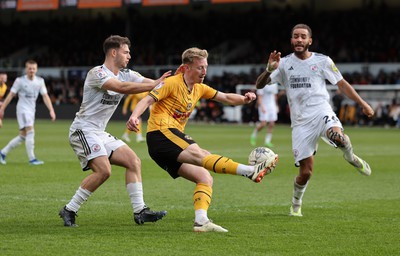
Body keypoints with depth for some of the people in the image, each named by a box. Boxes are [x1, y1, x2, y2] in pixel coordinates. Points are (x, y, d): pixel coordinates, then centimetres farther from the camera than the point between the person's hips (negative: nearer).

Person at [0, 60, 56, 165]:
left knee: (23, 136, 9)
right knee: (30, 132, -19)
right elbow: (11, 95, -3)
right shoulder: (20, 81, -7)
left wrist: (51, 110, -7)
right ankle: (32, 159, -19)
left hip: (31, 110, 6)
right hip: (23, 109, -6)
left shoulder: (40, 81, 4)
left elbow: (45, 96, 3)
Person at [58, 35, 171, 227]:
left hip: (100, 134, 9)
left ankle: (140, 211, -1)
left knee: (133, 161, 0)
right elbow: (122, 88, -30)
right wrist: (154, 85, -32)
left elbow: (149, 83, 1)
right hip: (83, 130, -9)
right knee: (103, 170, -23)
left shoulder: (126, 74, 10)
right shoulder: (96, 73, -15)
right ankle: (69, 210, -13)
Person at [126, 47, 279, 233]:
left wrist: (244, 99, 1)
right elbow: (147, 100, -12)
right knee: (200, 154, -28)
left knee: (205, 178, -4)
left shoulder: (199, 89, 19)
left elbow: (226, 98, 23)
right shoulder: (172, 83, -4)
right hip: (161, 133, -9)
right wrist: (134, 116, -32)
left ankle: (201, 221, -14)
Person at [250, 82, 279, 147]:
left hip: (272, 106, 6)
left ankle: (267, 141, 4)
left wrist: (276, 106, 19)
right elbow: (259, 96, -13)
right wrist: (262, 107, -20)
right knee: (263, 124, -13)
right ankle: (253, 135, 11)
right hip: (264, 106, -6)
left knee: (272, 124, -2)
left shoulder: (274, 84, 10)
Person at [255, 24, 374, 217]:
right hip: (301, 122, 1)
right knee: (306, 172, -4)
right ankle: (296, 204, 25)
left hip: (321, 112, -1)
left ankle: (350, 157, -1)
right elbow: (259, 85, 2)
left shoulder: (322, 61, 5)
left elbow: (342, 84, 12)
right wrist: (269, 69, -18)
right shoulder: (284, 63, 7)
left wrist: (363, 104, 6)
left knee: (337, 136, -37)